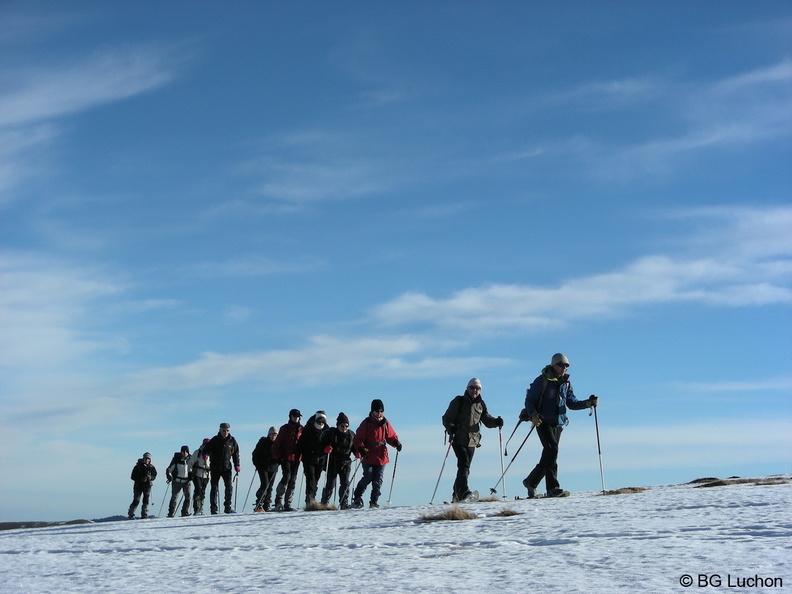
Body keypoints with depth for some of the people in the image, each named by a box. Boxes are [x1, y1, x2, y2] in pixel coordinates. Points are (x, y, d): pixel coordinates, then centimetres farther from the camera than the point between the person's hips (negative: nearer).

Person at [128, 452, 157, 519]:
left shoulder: (151, 467, 4)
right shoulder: (138, 466, -4)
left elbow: (154, 476, 10)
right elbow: (132, 476, -3)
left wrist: (150, 478, -12)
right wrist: (140, 479, -17)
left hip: (147, 486, 3)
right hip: (138, 486, -3)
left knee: (146, 500, -1)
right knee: (136, 501, -7)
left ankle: (144, 514, 8)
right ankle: (131, 515, 2)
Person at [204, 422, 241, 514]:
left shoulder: (232, 441, 5)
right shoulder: (214, 440, -1)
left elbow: (235, 454, 12)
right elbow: (207, 449, 0)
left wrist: (237, 465, 5)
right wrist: (205, 455, -22)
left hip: (227, 467, 1)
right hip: (215, 468, -1)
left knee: (229, 487, -6)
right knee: (214, 488, 0)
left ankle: (228, 507, 2)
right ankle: (214, 508, 4)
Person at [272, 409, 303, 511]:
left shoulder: (302, 429, 12)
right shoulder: (285, 428, 3)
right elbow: (277, 444, 3)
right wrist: (278, 456, -6)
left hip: (296, 458, 3)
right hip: (286, 458, -3)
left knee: (293, 481, 2)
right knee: (287, 477, -17)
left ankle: (287, 504, 6)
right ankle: (278, 501, -8)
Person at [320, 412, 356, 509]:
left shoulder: (351, 435, 6)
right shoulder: (331, 433, -1)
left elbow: (354, 446, 15)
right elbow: (322, 443, -1)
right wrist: (326, 448, -22)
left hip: (345, 462, 2)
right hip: (332, 462, -2)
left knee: (345, 483, -7)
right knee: (330, 484, -1)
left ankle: (344, 504, -1)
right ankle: (324, 503, 12)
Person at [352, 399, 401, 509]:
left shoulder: (385, 423, 9)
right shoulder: (366, 423, -2)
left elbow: (391, 436, 16)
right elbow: (358, 438, -3)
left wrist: (396, 443, -5)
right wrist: (361, 449, -19)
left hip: (381, 457, 4)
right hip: (368, 457, -4)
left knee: (378, 480, 2)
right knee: (368, 478, -8)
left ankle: (374, 502, 9)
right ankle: (357, 497, 11)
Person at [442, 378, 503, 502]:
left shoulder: (480, 404, 12)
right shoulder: (458, 401, -1)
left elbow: (486, 420, 15)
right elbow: (446, 418, -2)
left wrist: (496, 422, -7)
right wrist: (451, 428, -22)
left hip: (472, 441, 5)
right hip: (458, 439, -5)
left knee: (465, 467, 9)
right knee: (464, 464, -21)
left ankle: (456, 494, 21)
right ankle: (463, 491, -30)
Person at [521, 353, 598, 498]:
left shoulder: (566, 383, 12)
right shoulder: (542, 381, -6)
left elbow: (572, 403, 10)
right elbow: (529, 400, -6)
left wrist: (588, 403, -7)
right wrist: (533, 415, -23)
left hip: (558, 424, 6)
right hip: (543, 423, -6)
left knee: (548, 455, 8)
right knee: (552, 450, -18)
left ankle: (531, 481, 23)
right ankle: (553, 488, -19)